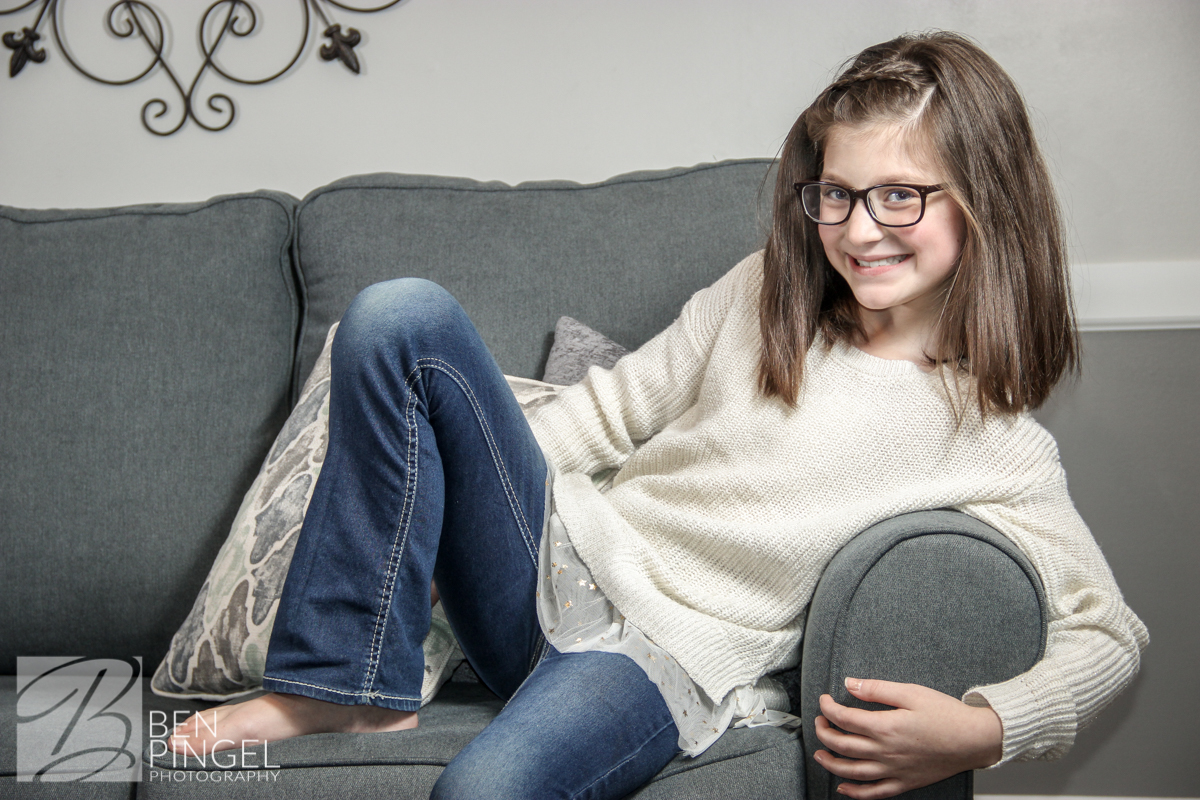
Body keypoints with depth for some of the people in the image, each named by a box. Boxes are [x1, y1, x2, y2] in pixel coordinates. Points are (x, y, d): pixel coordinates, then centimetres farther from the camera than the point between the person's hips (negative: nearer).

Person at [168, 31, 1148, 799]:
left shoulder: (998, 448, -5)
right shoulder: (761, 294, 7)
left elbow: (1110, 631, -4)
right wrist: (453, 468, 4)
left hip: (669, 660, -5)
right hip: (557, 558, 5)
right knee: (402, 317, -17)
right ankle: (342, 685, -12)